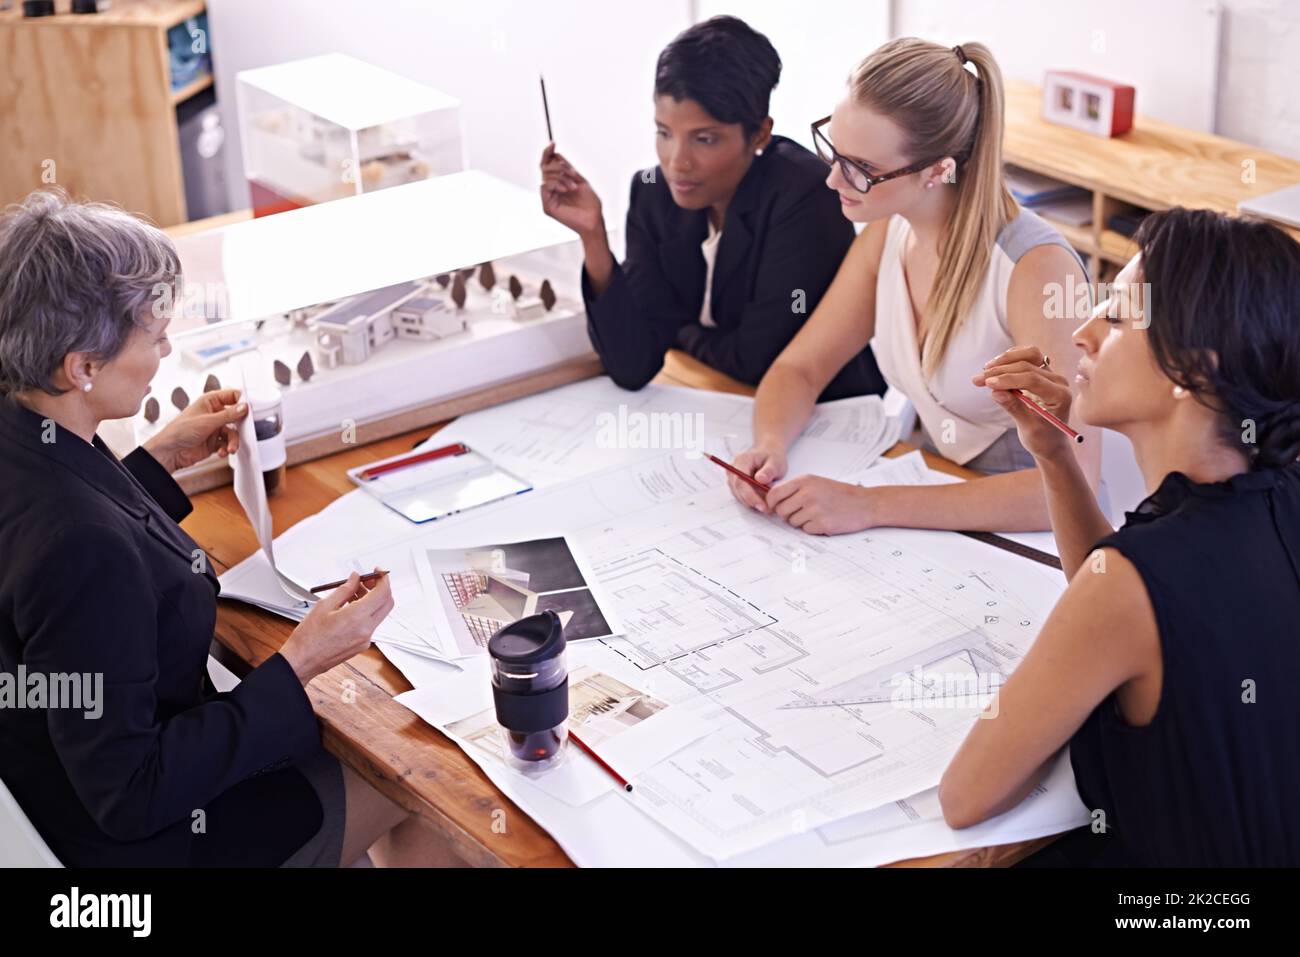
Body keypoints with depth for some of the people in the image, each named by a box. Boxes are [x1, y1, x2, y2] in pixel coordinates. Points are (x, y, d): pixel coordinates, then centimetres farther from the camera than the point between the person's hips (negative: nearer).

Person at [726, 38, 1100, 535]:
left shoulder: (1036, 269, -23)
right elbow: (798, 369, 7)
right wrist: (769, 447, -16)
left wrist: (870, 506, -32)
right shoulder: (887, 234, -2)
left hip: (1028, 533, -6)